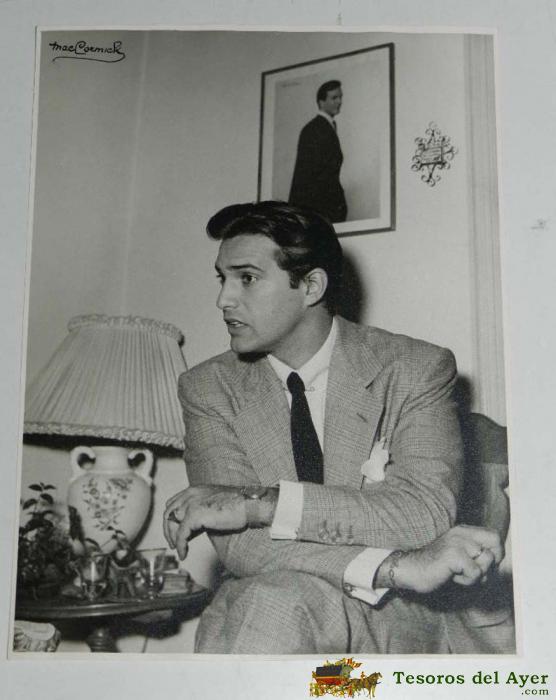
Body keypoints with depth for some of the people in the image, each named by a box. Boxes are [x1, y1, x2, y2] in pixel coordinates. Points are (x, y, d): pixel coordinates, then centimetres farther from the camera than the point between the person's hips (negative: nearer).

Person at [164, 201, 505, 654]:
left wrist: (260, 502, -24)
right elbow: (238, 543, -10)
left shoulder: (417, 369, -2)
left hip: (391, 620, 0)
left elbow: (427, 515, -17)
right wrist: (393, 568, -24)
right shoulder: (209, 388, 2)